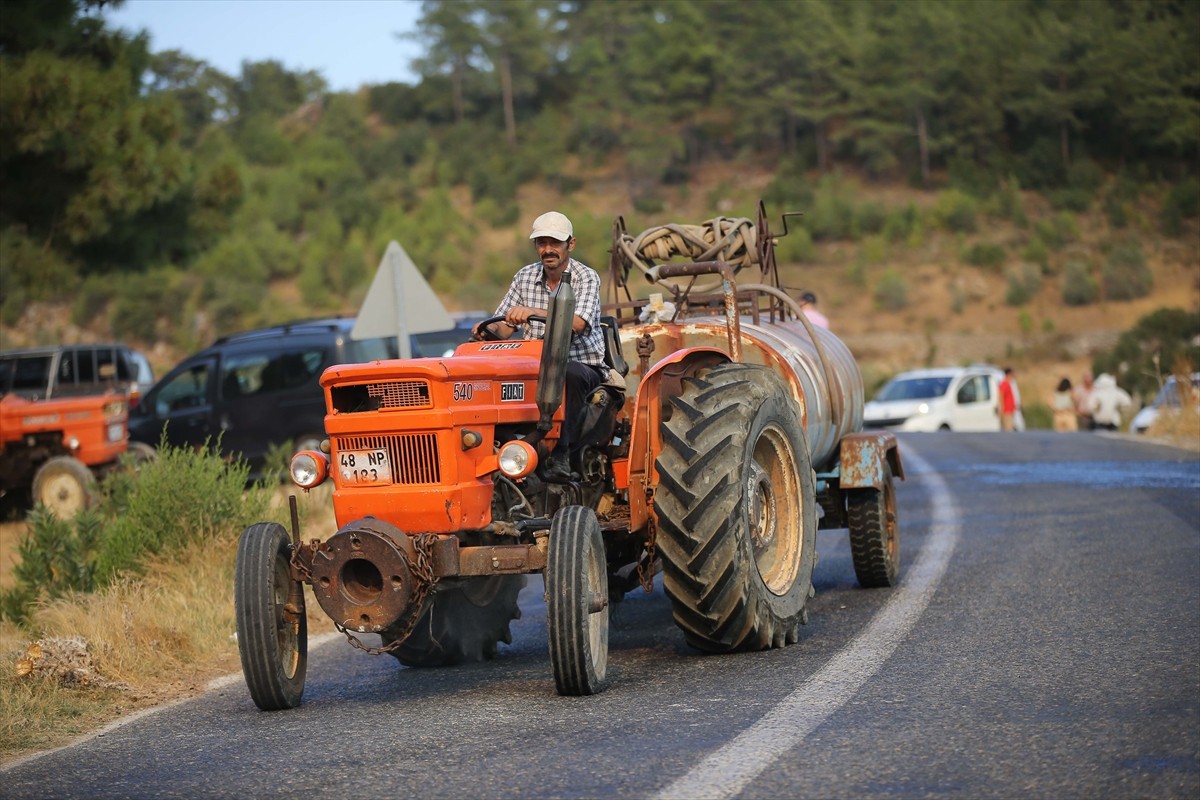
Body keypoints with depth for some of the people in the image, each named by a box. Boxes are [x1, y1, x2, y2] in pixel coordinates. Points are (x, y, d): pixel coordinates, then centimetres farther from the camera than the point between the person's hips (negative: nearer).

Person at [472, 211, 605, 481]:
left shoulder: (586, 277, -7)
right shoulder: (525, 277, 9)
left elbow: (577, 324, -25)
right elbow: (503, 328, 7)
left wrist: (534, 312, -37)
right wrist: (487, 330, -17)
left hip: (583, 366, -4)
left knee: (568, 373, -39)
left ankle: (560, 454, -35)